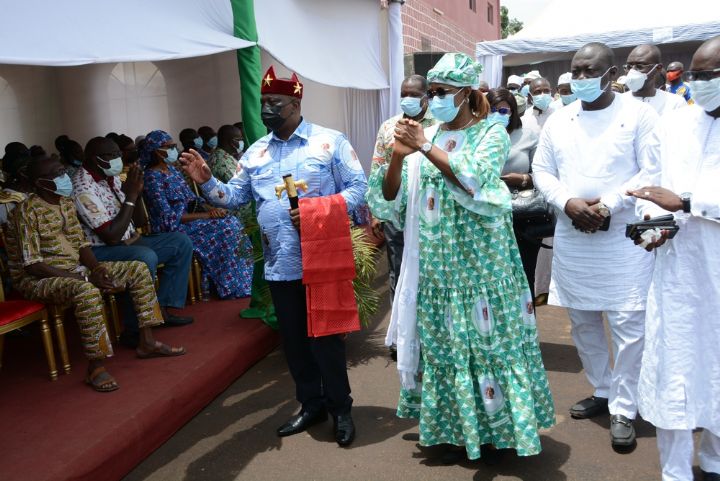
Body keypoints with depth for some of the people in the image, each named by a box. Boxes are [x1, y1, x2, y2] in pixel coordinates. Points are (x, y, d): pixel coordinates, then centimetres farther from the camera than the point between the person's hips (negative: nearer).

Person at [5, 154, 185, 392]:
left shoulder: (67, 203, 7)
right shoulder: (27, 212, -17)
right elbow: (32, 265, -22)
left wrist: (97, 269, -10)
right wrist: (84, 278, -24)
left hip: (76, 269, 8)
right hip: (39, 279, -8)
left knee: (138, 269, -1)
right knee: (87, 291, -41)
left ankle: (146, 342, 2)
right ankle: (96, 367, -27)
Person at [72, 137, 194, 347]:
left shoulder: (111, 177, 6)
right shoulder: (83, 188, -20)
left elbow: (133, 218, 16)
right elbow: (111, 236, -25)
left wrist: (136, 191, -4)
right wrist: (130, 196, -20)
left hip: (129, 241, 9)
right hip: (101, 251, -9)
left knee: (181, 241, 2)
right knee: (146, 257, -37)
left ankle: (162, 307, 2)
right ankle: (133, 331, -23)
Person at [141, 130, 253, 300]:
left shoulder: (171, 168, 12)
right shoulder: (152, 177, -15)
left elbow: (191, 198, 13)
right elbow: (169, 217, -19)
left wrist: (208, 209, -8)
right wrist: (205, 215, -20)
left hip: (188, 217, 8)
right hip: (173, 227, -8)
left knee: (231, 221, -11)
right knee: (223, 228, -21)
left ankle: (243, 282, -7)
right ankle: (233, 286, -9)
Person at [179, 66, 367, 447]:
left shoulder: (329, 141, -2)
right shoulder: (256, 152, 12)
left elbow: (357, 187, -7)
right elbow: (234, 197, 10)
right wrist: (206, 181, -8)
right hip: (279, 265, 5)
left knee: (325, 336, 2)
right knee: (294, 339, 13)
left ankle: (340, 409, 21)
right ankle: (311, 404, 31)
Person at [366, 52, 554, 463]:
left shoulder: (491, 133, -1)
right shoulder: (425, 136, 9)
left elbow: (473, 179, -20)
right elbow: (390, 198, 3)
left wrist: (425, 147, -20)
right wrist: (398, 156, -14)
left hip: (480, 258, -3)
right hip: (437, 262, 4)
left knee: (486, 337, 2)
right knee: (443, 342, 8)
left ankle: (494, 427, 21)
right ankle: (456, 427, 23)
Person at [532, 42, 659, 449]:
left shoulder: (639, 114, -3)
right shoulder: (559, 120, 9)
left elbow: (653, 171, -9)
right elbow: (542, 171, 7)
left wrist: (607, 206, -18)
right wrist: (568, 202, -11)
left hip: (624, 238, -4)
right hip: (572, 237, 5)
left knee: (628, 325, -3)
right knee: (582, 321, 13)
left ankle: (624, 408, 13)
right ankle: (602, 391, 32)